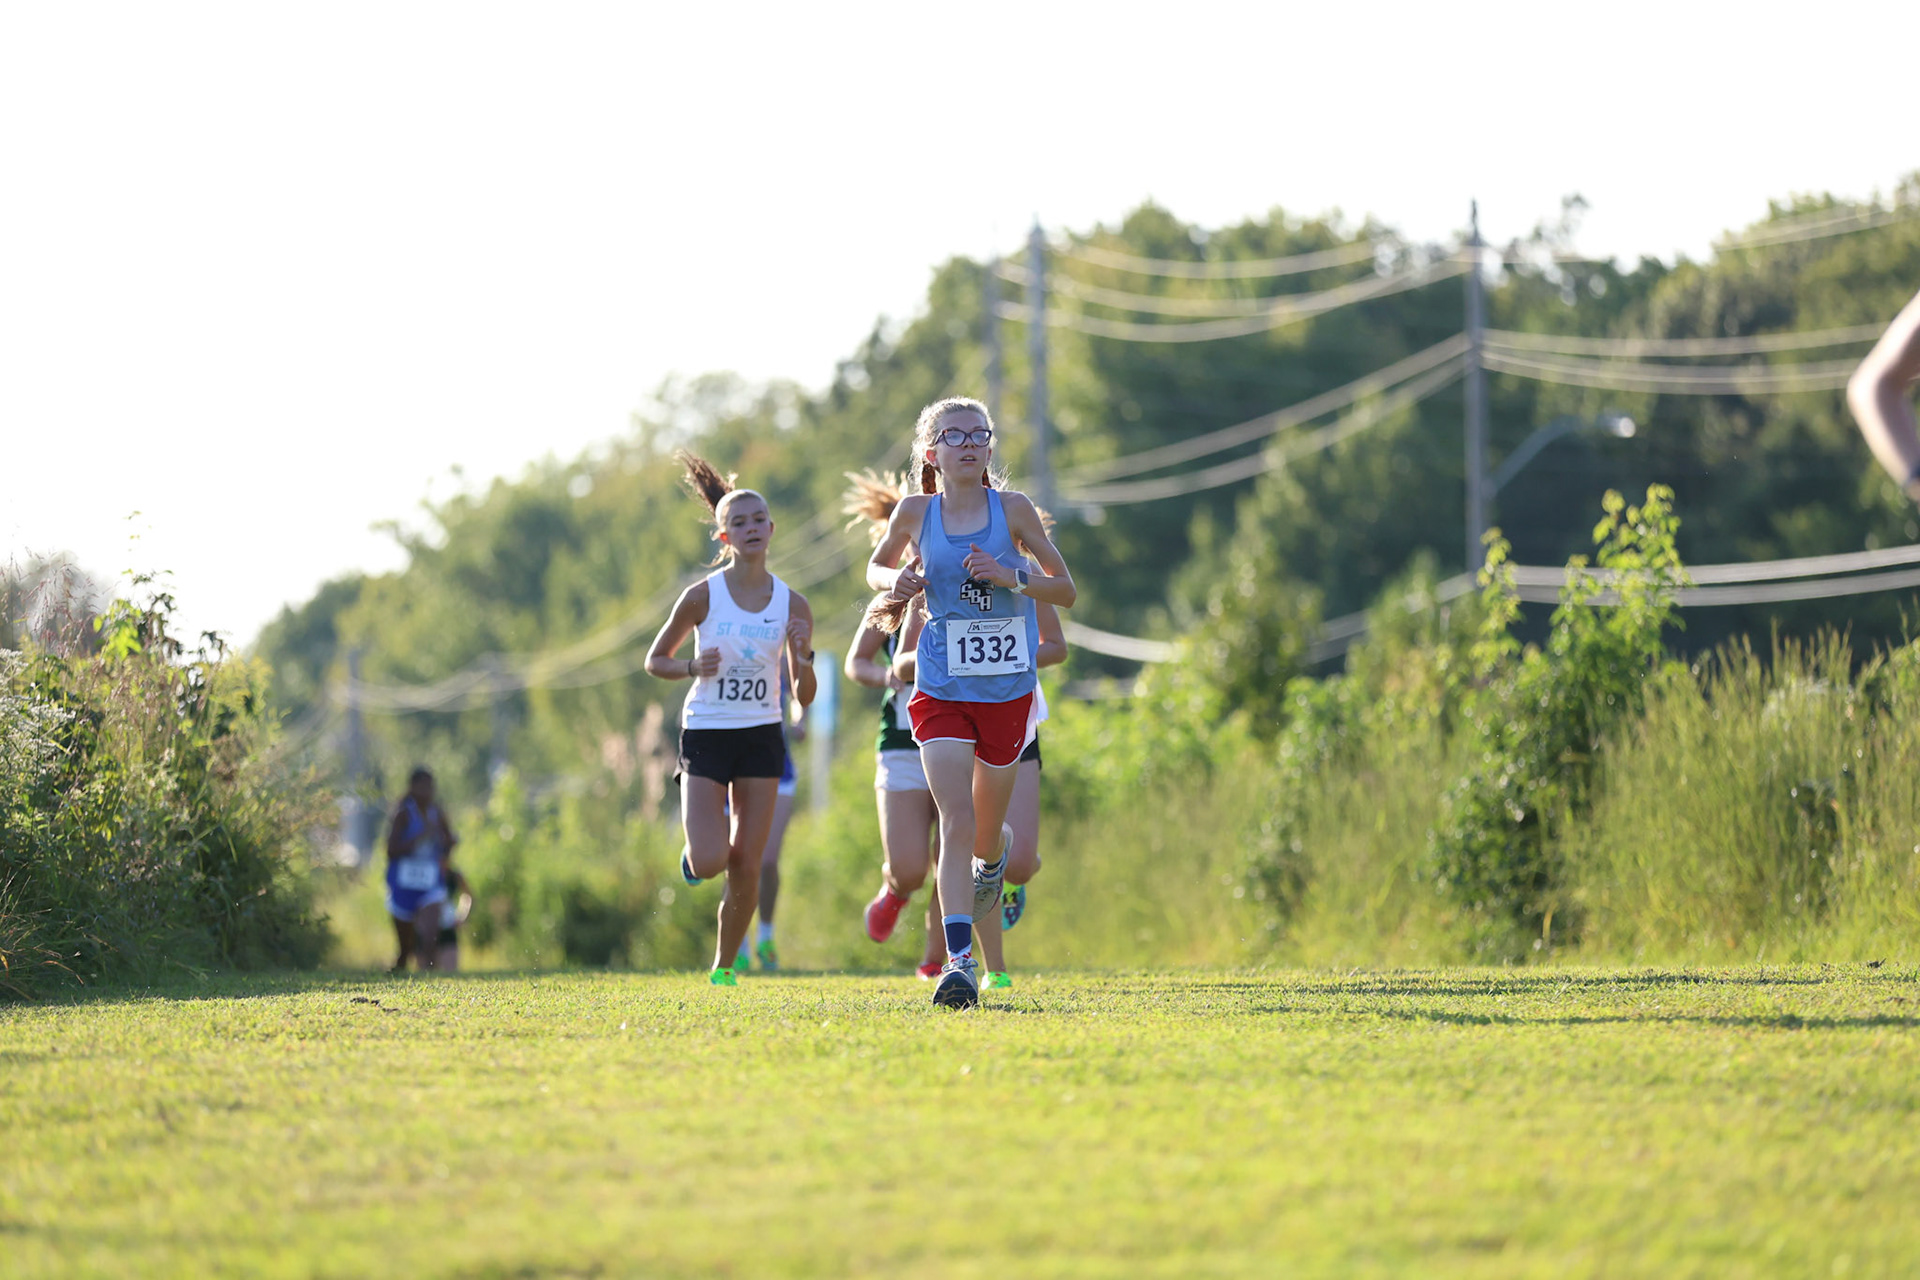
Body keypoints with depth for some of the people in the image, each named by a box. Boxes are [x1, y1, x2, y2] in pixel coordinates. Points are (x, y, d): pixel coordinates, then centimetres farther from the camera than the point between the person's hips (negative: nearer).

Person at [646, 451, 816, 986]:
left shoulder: (792, 606, 0)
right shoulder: (702, 596, -7)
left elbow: (804, 698, 4)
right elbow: (655, 660, 5)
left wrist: (803, 658, -17)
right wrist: (693, 667, -15)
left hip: (762, 738, 2)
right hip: (706, 735, -2)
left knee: (746, 869, 0)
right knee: (709, 864, -14)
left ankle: (724, 965, 19)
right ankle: (696, 847, 22)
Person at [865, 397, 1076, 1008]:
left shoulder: (1012, 508, -4)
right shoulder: (915, 512, -1)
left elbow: (1065, 590, 0)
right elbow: (877, 565, 18)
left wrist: (1011, 579, -18)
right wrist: (894, 582, -5)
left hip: (1007, 689, 1)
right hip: (941, 691, -1)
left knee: (986, 833, 15)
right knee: (956, 822, -17)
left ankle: (993, 860, 53)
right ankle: (959, 963, -21)